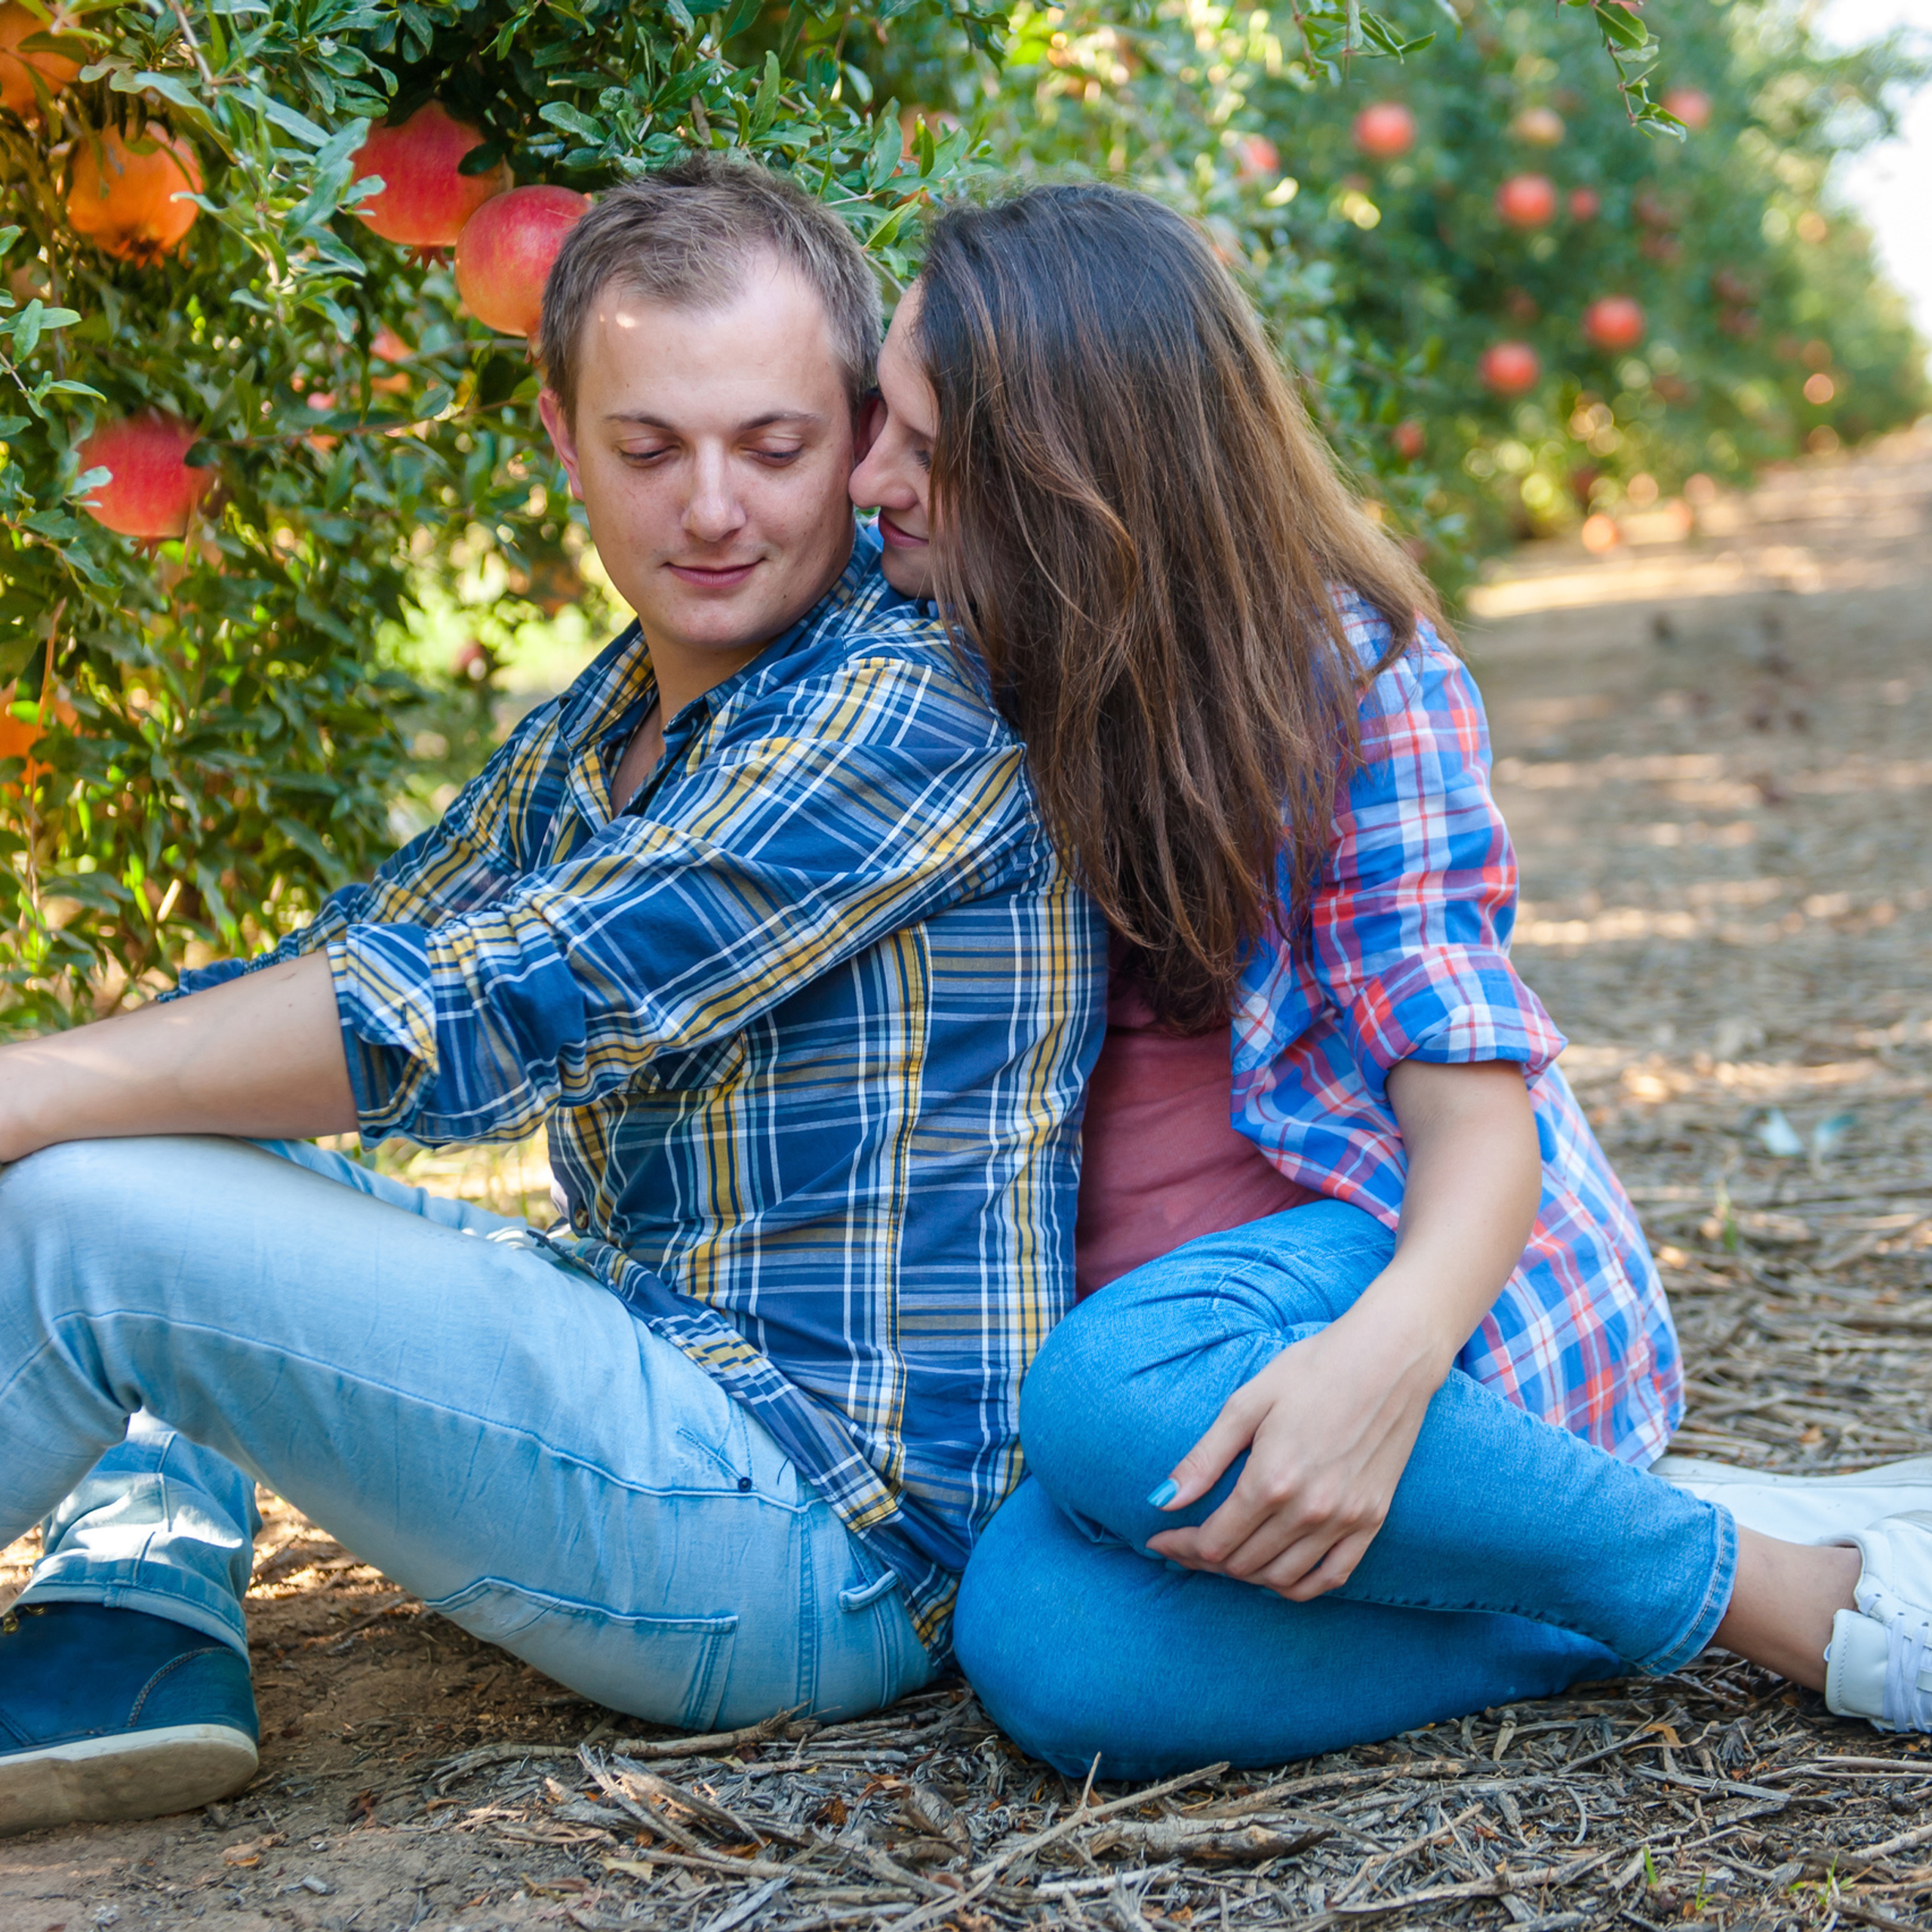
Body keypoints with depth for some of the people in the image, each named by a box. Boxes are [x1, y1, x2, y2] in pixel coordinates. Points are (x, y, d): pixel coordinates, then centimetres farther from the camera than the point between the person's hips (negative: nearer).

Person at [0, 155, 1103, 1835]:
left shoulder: (918, 706, -16)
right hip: (668, 1365, 10)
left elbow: (487, 1012, -23)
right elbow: (354, 960, 14)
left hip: (825, 1524, -10)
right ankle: (140, 1618, -2)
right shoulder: (605, 726, 14)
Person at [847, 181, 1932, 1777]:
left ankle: (1798, 1598, -22)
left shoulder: (1350, 678, -9)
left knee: (1114, 1394, -39)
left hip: (1409, 1267, -4)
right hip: (1142, 1292, 4)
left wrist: (1384, 1357, -37)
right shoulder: (973, 658, 6)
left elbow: (1478, 1122, -16)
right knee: (1049, 1652, -31)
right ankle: (1624, 1598, -17)